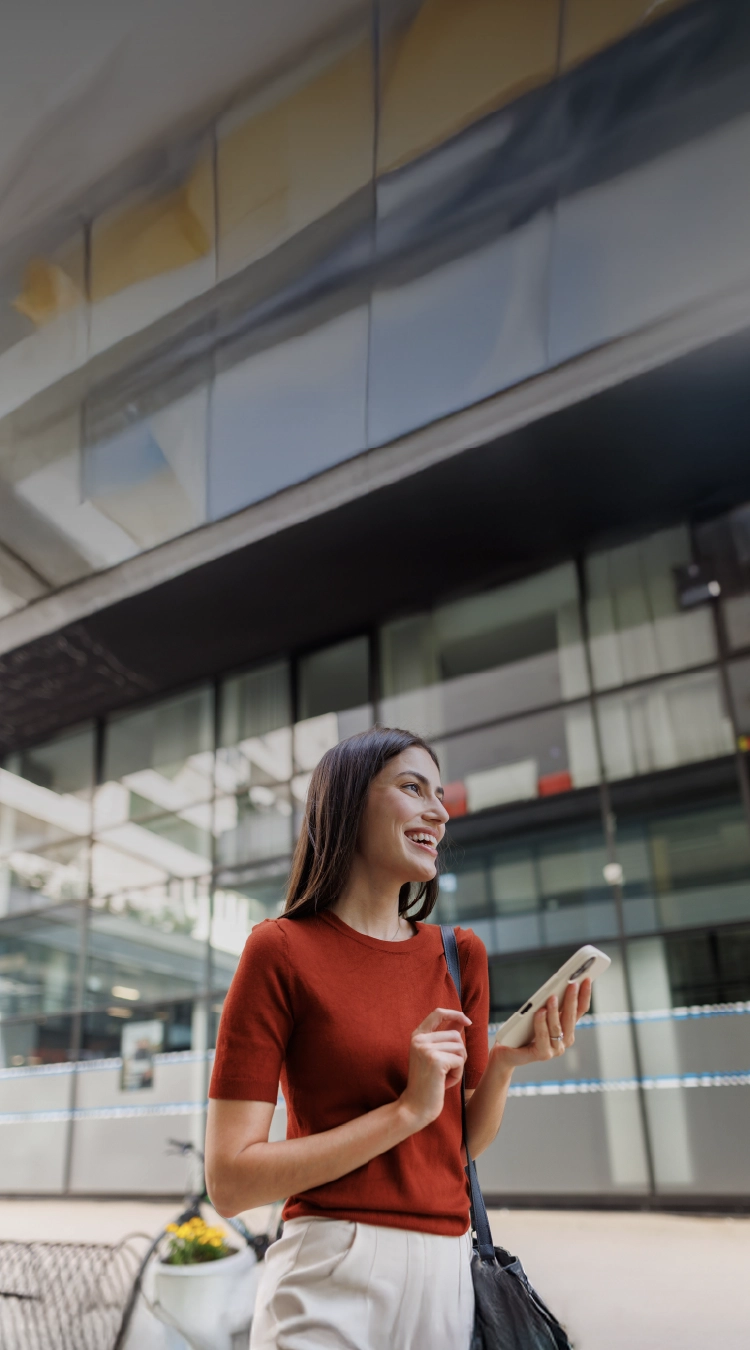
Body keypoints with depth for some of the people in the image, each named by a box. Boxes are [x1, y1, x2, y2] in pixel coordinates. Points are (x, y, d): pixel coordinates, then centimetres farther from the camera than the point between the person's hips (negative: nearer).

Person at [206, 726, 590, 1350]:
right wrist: (408, 1110, -19)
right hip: (336, 1275, -5)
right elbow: (229, 1182, -14)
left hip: (451, 1274, 6)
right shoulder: (282, 949, -11)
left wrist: (504, 1065, -8)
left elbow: (466, 1142, 12)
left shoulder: (461, 954, 5)